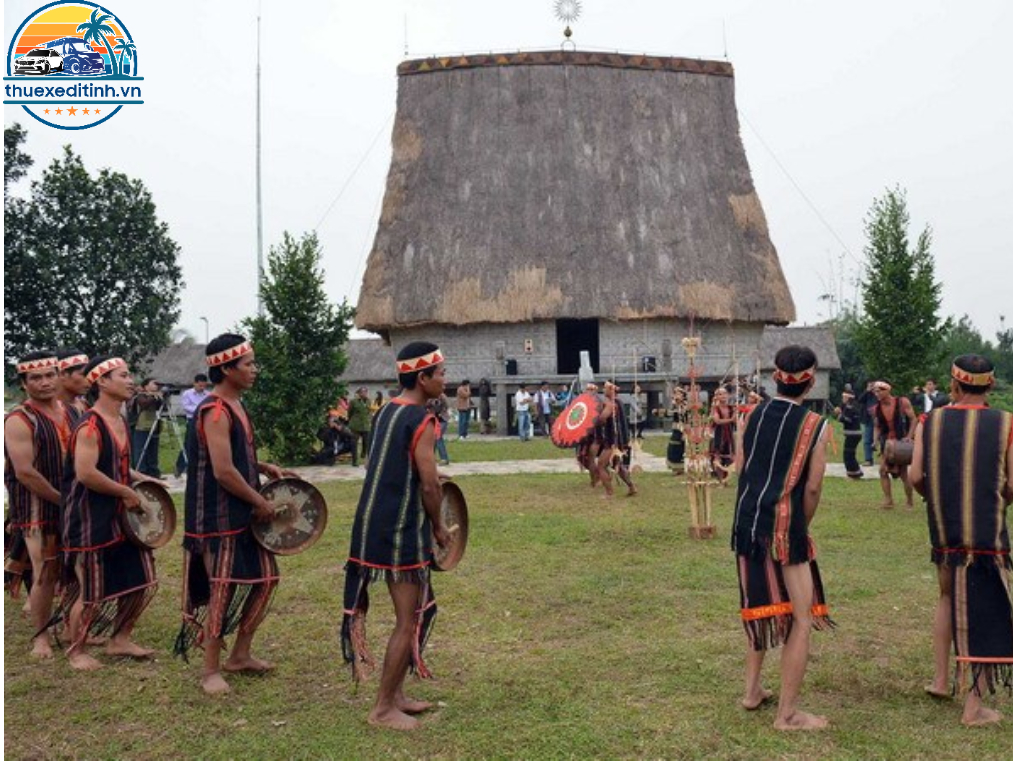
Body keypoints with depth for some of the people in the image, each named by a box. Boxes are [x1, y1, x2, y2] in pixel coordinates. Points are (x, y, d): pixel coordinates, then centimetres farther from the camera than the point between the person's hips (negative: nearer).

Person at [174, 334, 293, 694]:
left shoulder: (235, 406, 12)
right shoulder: (215, 412, -19)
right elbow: (223, 471, -25)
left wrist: (264, 468, 8)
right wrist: (261, 502, -15)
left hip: (244, 515, 10)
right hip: (219, 517, -10)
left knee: (264, 578, 14)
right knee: (224, 590, -1)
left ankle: (240, 655, 27)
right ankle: (210, 669, 13)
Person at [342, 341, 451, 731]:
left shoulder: (388, 411, 11)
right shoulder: (422, 420, -16)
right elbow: (429, 485, -17)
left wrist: (431, 477, 18)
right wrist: (438, 526, -3)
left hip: (375, 524, 9)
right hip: (401, 531, -9)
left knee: (413, 610, 19)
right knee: (409, 620, 2)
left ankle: (395, 694, 26)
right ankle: (384, 708, 10)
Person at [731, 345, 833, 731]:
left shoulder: (754, 414, 5)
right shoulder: (815, 425, -7)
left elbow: (740, 467, 6)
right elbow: (812, 488, -6)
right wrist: (803, 525, 8)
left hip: (746, 521, 6)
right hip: (784, 525, -6)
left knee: (760, 607, 22)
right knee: (802, 618, 4)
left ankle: (752, 690, 30)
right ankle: (787, 713, 6)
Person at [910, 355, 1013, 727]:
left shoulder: (929, 422, 0)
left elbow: (916, 476, -3)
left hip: (942, 527, 3)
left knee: (949, 597, 25)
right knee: (983, 611, 5)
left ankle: (941, 679, 28)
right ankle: (974, 706, 10)